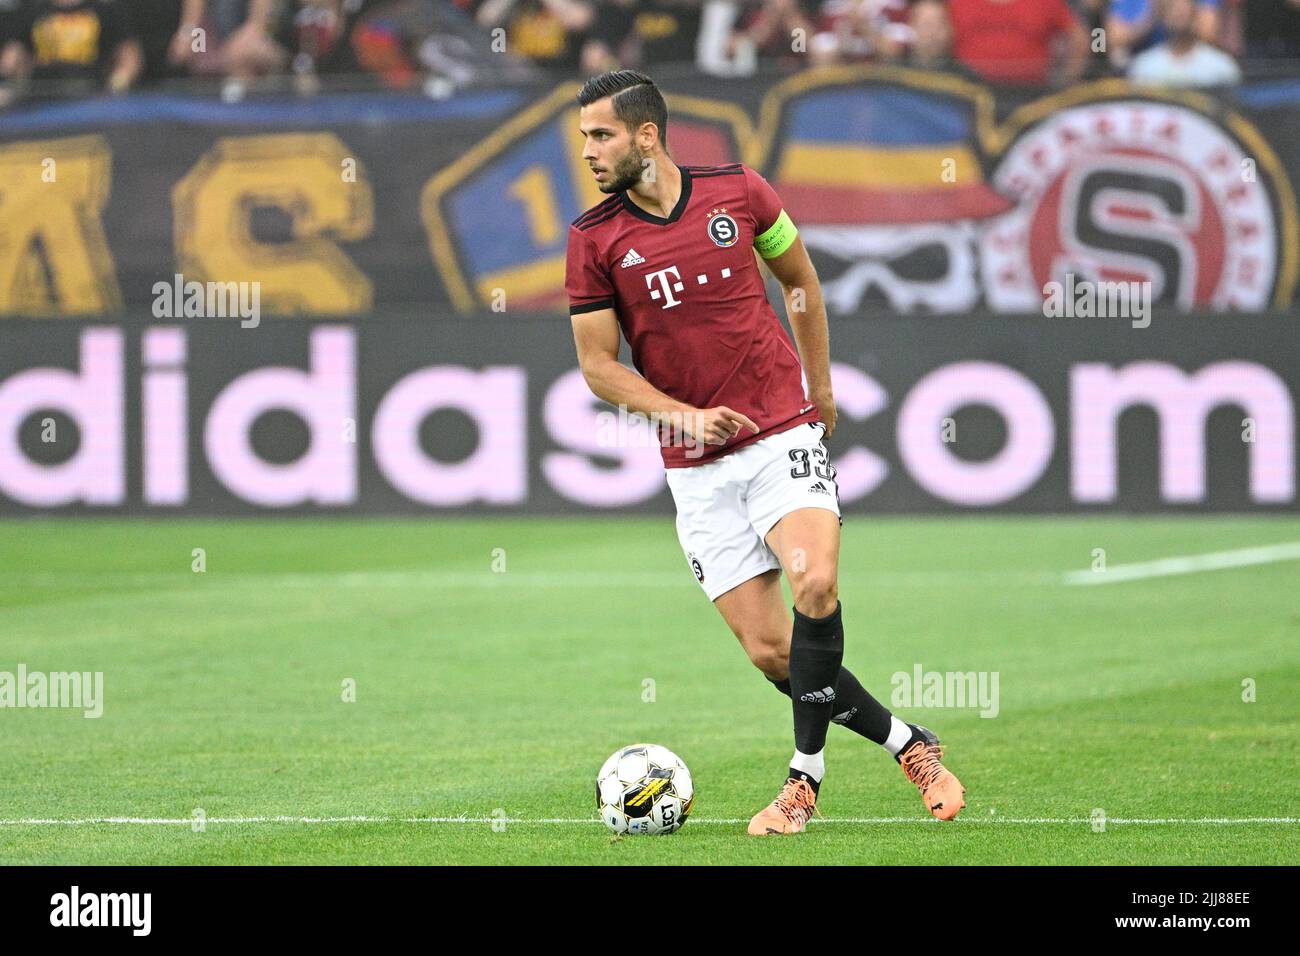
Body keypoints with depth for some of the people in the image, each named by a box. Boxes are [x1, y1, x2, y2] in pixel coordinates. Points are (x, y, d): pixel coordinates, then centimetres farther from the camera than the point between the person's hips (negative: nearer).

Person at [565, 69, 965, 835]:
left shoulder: (739, 192, -1)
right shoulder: (595, 239, -1)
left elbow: (801, 281, 16)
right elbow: (597, 363, 1)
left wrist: (822, 391, 20)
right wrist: (682, 414, -14)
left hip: (784, 434, -1)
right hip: (697, 467, 1)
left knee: (815, 580, -25)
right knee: (767, 648, -6)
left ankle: (805, 776, -11)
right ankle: (907, 743, 13)